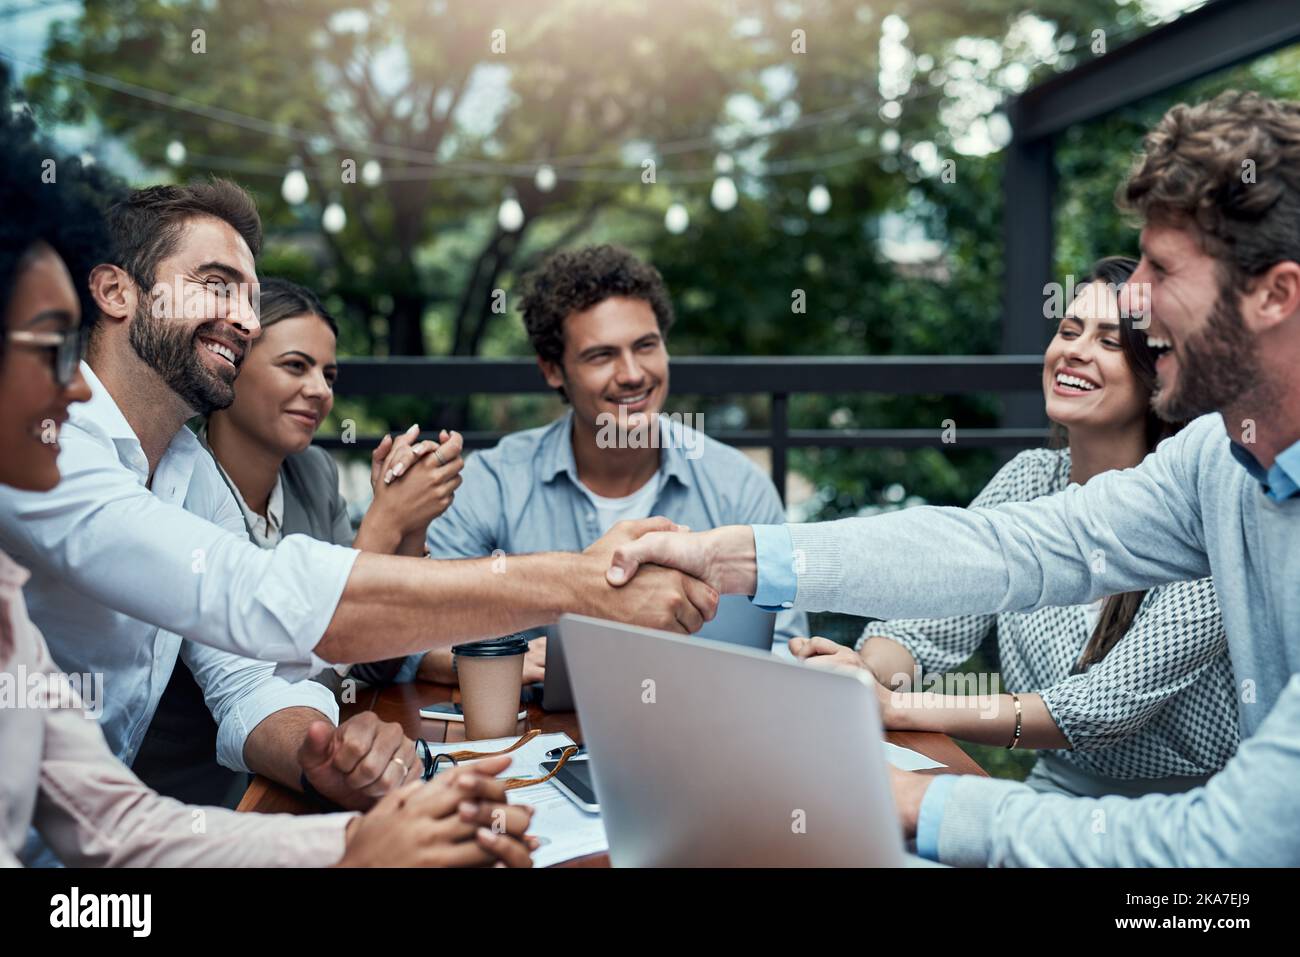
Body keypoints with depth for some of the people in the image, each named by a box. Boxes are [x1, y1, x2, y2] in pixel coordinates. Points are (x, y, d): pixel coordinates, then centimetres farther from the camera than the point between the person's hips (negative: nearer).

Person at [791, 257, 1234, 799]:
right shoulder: (1029, 479, 2)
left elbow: (1111, 703, -23)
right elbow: (926, 626, -6)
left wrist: (895, 707, -30)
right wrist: (867, 672, -29)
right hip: (1059, 786, 4)